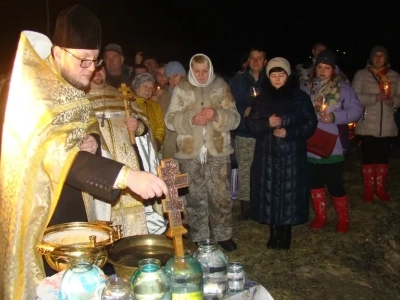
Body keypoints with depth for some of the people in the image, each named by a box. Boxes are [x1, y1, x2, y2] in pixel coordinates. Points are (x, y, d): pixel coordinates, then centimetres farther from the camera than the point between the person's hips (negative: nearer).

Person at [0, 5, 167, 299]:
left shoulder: (74, 89, 4)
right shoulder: (32, 92, -21)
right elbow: (56, 152, -34)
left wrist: (92, 142, -9)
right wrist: (125, 175, -45)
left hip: (72, 202, 7)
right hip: (40, 210, -7)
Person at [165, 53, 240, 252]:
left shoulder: (221, 87, 6)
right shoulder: (181, 89, 4)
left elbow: (234, 118, 0)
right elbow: (170, 120, -3)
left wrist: (217, 116, -20)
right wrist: (191, 120, -20)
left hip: (218, 151, 0)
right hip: (190, 153, 0)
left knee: (221, 196, 5)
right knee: (195, 198, 9)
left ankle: (223, 235, 23)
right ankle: (198, 238, 24)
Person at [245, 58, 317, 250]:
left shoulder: (300, 97, 1)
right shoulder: (262, 98, 6)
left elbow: (310, 124, -2)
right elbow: (251, 124, 2)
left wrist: (289, 132, -16)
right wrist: (268, 123, -17)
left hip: (292, 155, -1)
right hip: (267, 155, 2)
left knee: (289, 194, 1)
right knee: (269, 194, 3)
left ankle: (285, 234, 18)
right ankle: (274, 234, 19)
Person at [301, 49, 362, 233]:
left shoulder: (343, 88, -1)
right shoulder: (306, 88, 6)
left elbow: (356, 110, -6)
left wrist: (334, 116, -19)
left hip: (332, 146, -3)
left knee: (334, 184, -1)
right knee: (315, 183, 13)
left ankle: (343, 219, 21)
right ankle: (320, 216, 31)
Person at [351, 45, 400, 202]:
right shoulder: (361, 75, 1)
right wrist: (375, 98, -21)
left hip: (387, 126, 3)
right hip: (367, 125, -3)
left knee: (383, 157, 10)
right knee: (368, 157, 1)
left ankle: (380, 188, 23)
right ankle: (368, 189, 14)